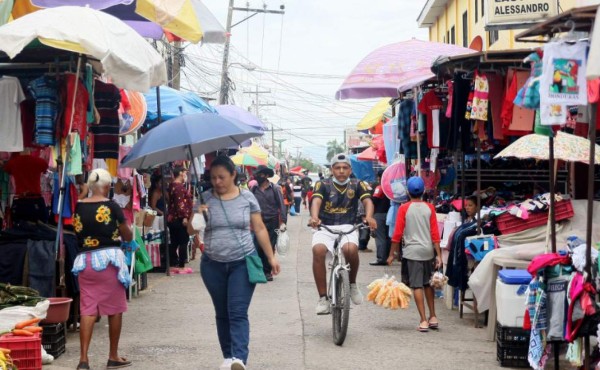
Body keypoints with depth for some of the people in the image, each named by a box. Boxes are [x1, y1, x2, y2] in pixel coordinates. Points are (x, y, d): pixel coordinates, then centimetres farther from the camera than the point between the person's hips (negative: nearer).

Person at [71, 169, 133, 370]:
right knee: (114, 308, 9)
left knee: (87, 309, 2)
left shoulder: (79, 207, 4)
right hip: (109, 258, -3)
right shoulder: (111, 206, -6)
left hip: (85, 260, 3)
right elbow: (128, 236, 2)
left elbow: (78, 231, 15)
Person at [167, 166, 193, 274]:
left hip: (172, 219, 9)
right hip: (179, 219, -9)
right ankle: (181, 267, -3)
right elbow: (180, 203, -22)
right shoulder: (179, 187, -15)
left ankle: (173, 266, 13)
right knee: (183, 242, -4)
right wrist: (185, 216, -25)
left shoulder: (172, 186, 16)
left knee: (174, 242, 11)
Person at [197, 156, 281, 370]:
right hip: (213, 265, 2)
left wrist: (271, 257, 4)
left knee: (238, 313, -12)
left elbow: (259, 229, 5)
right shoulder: (205, 198, 2)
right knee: (222, 314, 10)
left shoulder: (247, 197, 0)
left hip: (243, 263, -2)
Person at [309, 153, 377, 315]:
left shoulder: (357, 185, 7)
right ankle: (323, 298, -21)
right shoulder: (323, 185, 4)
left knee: (351, 249, -34)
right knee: (318, 250, -32)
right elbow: (316, 200, -14)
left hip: (347, 228, 0)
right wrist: (314, 217, -37)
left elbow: (367, 200, -9)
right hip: (325, 228, 0)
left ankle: (352, 284, -3)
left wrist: (369, 217, -32)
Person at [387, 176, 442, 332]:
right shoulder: (429, 208, 1)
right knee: (428, 284, 18)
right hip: (428, 251, 3)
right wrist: (438, 255, 2)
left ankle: (424, 321, -5)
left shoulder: (404, 208, -6)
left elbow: (397, 233, -6)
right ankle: (433, 317, 22)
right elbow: (435, 233, -1)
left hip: (412, 252, -3)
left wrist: (392, 254, 1)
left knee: (417, 286, -2)